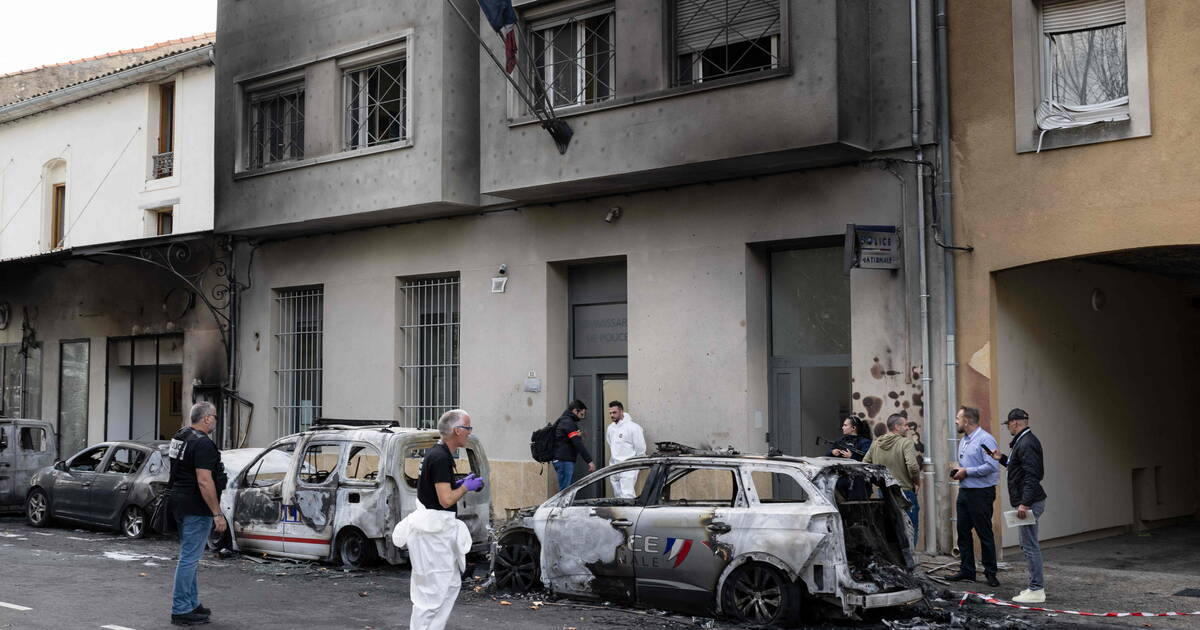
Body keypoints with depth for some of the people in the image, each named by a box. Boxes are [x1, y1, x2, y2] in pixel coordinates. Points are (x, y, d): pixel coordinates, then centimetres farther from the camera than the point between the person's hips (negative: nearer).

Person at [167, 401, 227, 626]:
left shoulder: (180, 437, 13)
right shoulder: (202, 443, -19)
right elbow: (204, 481, -25)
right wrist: (218, 514, -22)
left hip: (180, 504, 11)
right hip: (196, 508, -11)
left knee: (189, 557, 18)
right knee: (189, 558, -5)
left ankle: (192, 603, 28)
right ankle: (181, 611, -1)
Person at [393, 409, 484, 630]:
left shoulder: (436, 453, 12)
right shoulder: (441, 458, -20)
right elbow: (446, 500, -24)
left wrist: (462, 483, 12)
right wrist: (466, 487, -8)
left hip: (438, 529, 11)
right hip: (433, 530, -11)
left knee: (452, 583, 16)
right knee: (433, 591, -4)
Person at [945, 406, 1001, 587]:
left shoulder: (985, 439, -13)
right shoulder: (963, 441, 17)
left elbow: (991, 466, -23)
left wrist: (967, 472, -16)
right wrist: (958, 470, 6)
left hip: (981, 493, -9)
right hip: (964, 491, 9)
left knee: (985, 534, -2)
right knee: (963, 532, 10)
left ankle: (990, 573, 7)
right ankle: (966, 571, 17)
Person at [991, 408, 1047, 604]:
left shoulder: (1026, 444, -17)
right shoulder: (1024, 441, 17)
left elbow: (1032, 475, -25)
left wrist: (1025, 503, -27)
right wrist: (1002, 459, 22)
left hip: (1029, 503, -11)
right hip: (1028, 501, 11)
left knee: (1030, 546, -7)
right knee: (1028, 545, 17)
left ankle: (1036, 591, -4)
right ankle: (1037, 585, 24)